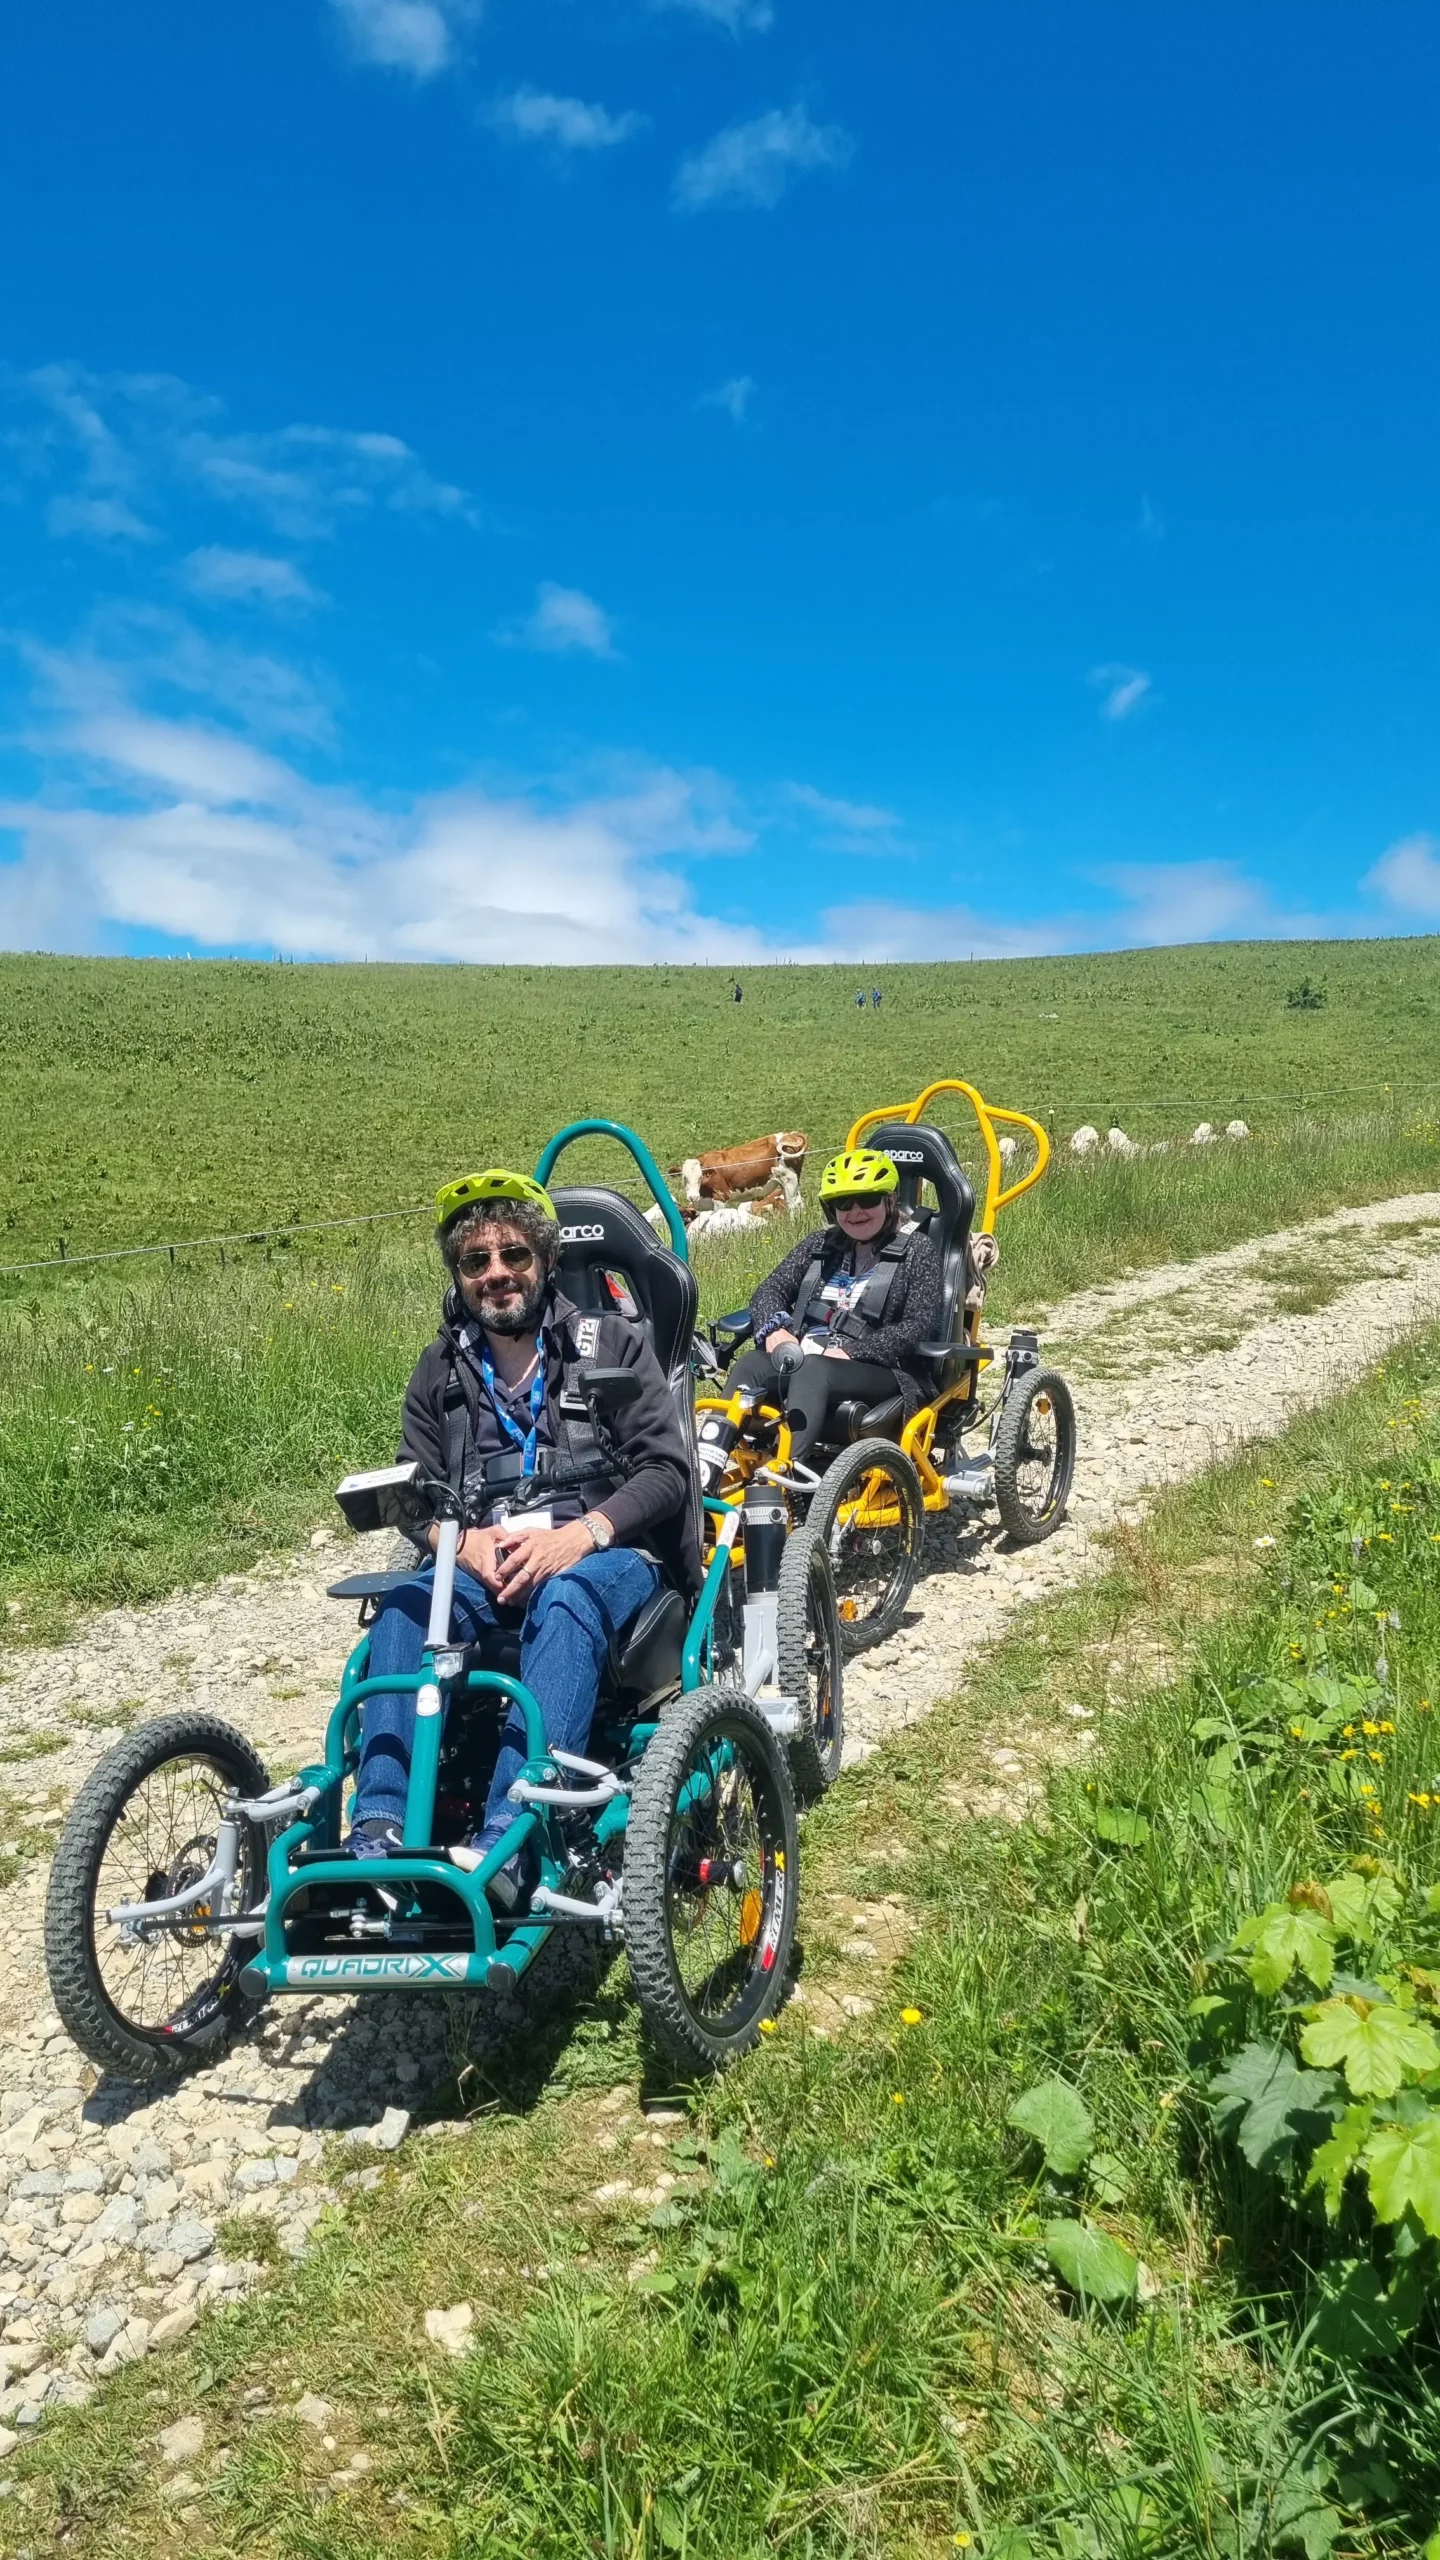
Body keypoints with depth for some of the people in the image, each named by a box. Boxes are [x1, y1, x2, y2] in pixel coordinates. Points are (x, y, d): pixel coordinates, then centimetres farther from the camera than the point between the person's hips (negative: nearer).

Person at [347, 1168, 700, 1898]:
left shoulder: (611, 1344, 5)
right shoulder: (440, 1369, 15)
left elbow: (666, 1468, -3)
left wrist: (582, 1532, -21)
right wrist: (464, 1540, -14)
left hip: (604, 1557, -3)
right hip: (484, 1560, 3)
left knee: (564, 1599, -39)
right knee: (407, 1605, -31)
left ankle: (509, 1841, -50)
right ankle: (378, 1830, -37)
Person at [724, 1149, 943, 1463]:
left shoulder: (916, 1250, 6)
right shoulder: (820, 1244, 20)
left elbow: (919, 1328, -6)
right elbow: (770, 1290, 13)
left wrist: (851, 1351, -17)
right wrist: (774, 1328, -11)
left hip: (878, 1371, -4)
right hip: (803, 1358, 5)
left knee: (811, 1370, -37)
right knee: (750, 1364, -28)